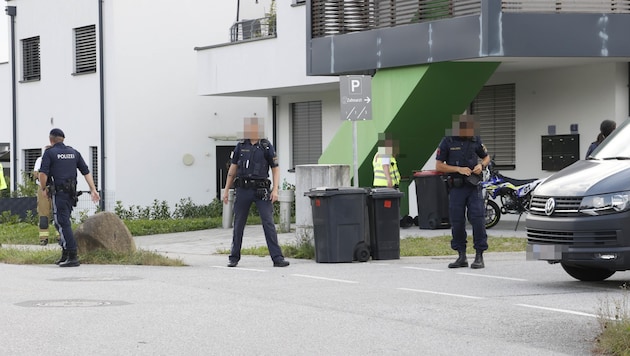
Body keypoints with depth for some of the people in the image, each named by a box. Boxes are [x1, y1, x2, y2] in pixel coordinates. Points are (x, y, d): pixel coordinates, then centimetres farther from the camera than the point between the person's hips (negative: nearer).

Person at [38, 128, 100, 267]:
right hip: (72, 193, 6)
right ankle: (65, 255, 19)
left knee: (62, 223, -6)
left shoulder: (49, 153, -3)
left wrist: (44, 188, 2)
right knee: (63, 222, 17)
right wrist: (93, 190, 10)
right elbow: (86, 172, 10)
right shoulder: (74, 152, 14)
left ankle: (73, 257, -14)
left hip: (59, 192, -6)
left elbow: (43, 173, -13)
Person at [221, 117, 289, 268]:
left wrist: (275, 190, -9)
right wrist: (226, 190, 11)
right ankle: (234, 258, 20)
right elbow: (233, 169, 13)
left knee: (268, 223, -8)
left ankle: (277, 258, -9)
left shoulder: (267, 146, 1)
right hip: (243, 190, 2)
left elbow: (275, 169, 2)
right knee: (238, 224, 8)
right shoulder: (241, 146, 7)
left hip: (261, 191, -2)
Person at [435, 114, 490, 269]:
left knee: (478, 220, -9)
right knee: (457, 222, 3)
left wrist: (481, 165, -4)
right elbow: (438, 165, -1)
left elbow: (486, 157, 20)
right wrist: (459, 169, -12)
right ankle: (461, 257, 15)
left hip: (473, 187, 1)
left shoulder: (475, 140, 5)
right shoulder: (447, 142, -1)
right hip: (456, 187, 0)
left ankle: (479, 256, -4)